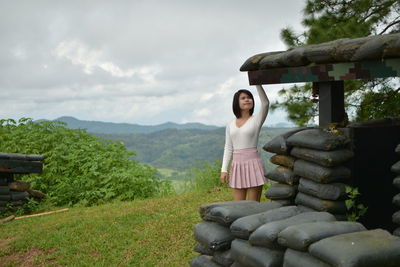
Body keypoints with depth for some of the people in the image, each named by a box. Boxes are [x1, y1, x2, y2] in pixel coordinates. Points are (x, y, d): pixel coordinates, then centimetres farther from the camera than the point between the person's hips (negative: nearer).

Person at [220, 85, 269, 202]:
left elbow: (265, 103, -17)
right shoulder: (230, 124, 11)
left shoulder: (256, 120, 1)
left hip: (253, 164, -4)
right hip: (237, 166, 4)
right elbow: (228, 148, 12)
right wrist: (224, 170, 4)